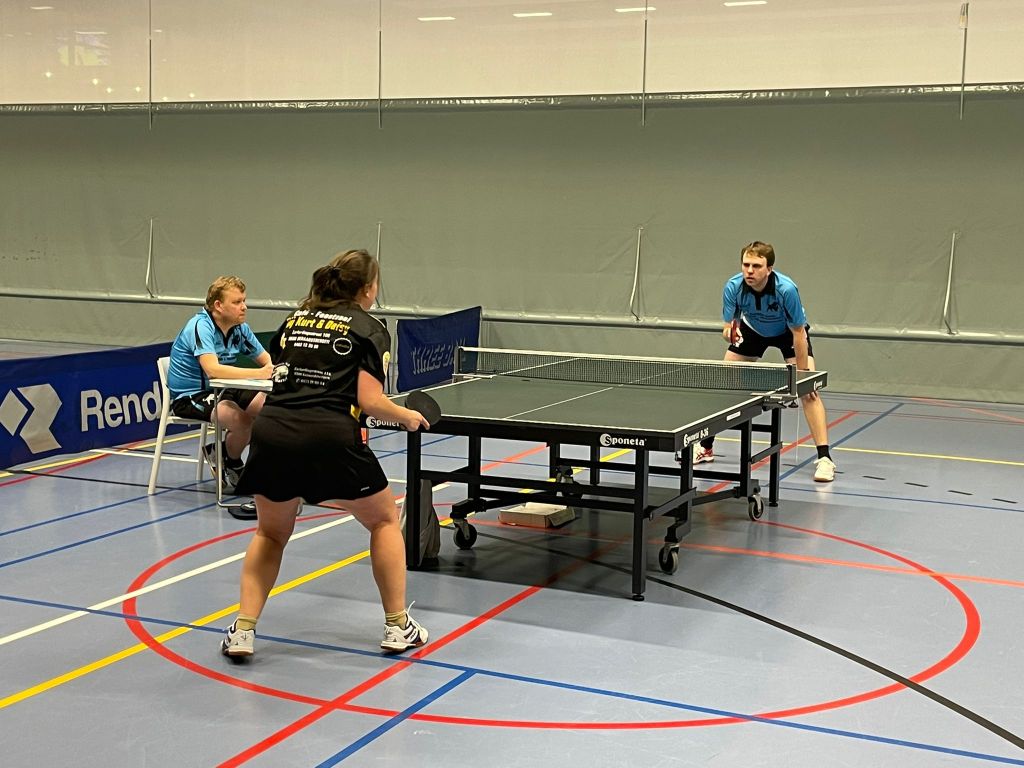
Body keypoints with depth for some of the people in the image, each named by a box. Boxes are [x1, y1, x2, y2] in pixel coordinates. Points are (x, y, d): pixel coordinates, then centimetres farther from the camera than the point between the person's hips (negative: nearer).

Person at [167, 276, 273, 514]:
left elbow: (267, 360, 3)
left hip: (219, 389, 8)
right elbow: (212, 369, -36)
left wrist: (276, 367, -23)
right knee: (241, 419, -31)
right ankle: (232, 465, 2)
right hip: (188, 395, -8)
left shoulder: (239, 328, 1)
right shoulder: (200, 325, -22)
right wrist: (260, 373, -40)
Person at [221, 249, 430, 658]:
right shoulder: (369, 329, 6)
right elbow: (369, 400, -3)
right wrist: (407, 417, 14)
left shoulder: (294, 319, 21)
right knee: (385, 520, 18)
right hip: (330, 438, -4)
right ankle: (397, 627, 21)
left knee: (271, 533, 25)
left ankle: (242, 632, 16)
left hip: (271, 432, 4)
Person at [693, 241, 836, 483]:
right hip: (752, 330, 3)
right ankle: (705, 447, 16)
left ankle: (824, 458, -17)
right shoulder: (733, 287, -30)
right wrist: (729, 330, -43)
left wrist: (802, 374, -26)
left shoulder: (786, 289, -38)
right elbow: (729, 322, -18)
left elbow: (798, 332, -28)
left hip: (788, 333, -3)